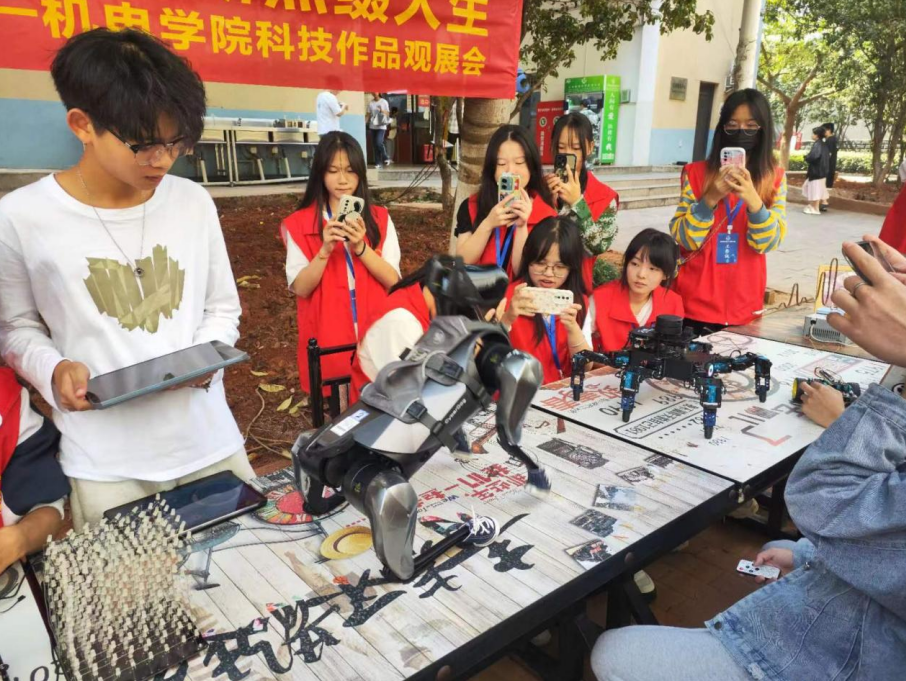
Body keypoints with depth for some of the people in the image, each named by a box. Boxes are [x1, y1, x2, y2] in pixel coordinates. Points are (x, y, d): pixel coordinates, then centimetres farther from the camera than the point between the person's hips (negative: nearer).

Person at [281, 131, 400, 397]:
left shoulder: (380, 219, 1)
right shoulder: (299, 224, -3)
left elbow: (393, 280, -7)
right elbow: (301, 288, -9)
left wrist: (361, 247, -21)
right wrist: (326, 249, -23)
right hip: (329, 339, -1)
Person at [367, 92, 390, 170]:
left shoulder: (384, 102, 1)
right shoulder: (370, 103, 8)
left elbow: (388, 114, 3)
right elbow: (369, 115, 8)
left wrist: (382, 111, -16)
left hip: (381, 126, -4)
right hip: (372, 126, 4)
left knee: (379, 142, -19)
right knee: (374, 145, 1)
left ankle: (385, 157, 5)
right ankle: (378, 163, 8)